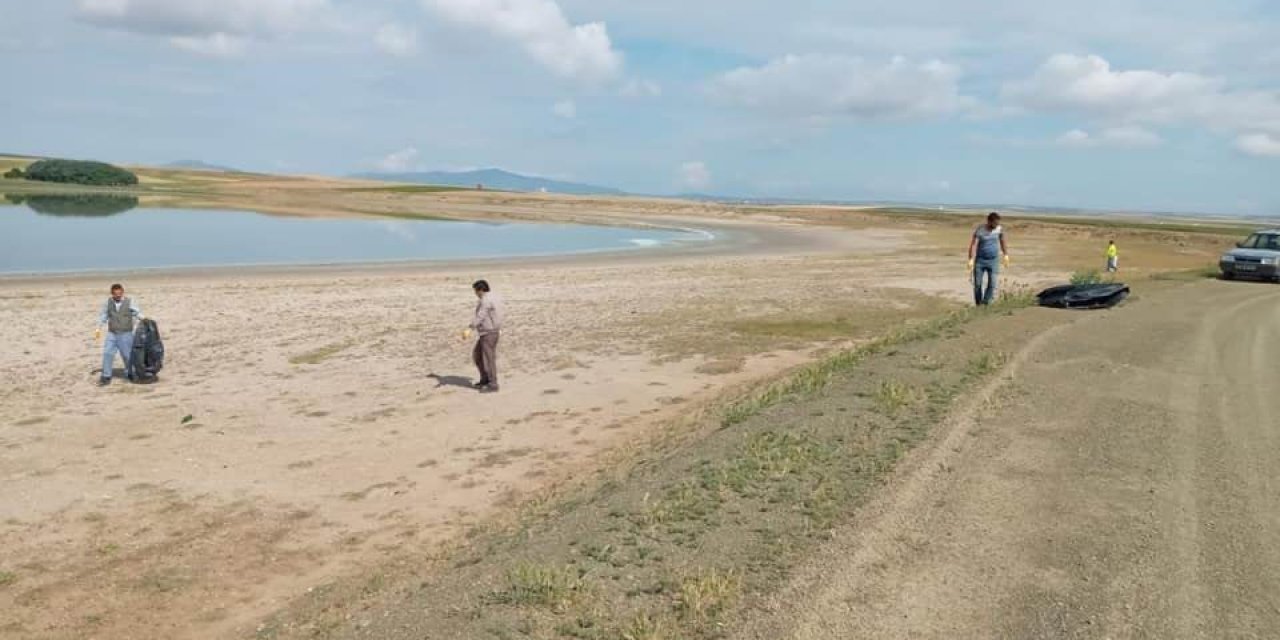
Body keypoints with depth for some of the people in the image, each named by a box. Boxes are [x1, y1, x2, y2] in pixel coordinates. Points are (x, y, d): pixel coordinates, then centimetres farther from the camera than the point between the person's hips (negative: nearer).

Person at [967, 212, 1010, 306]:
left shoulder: (999, 229, -3)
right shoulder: (979, 231, -13)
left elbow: (1002, 242, 14)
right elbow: (973, 245, -21)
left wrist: (1006, 255, 19)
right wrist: (971, 260, -32)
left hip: (994, 261, 2)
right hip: (980, 260, -2)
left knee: (992, 284, -10)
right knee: (977, 284, -1)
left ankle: (985, 304, 0)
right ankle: (978, 305, 14)